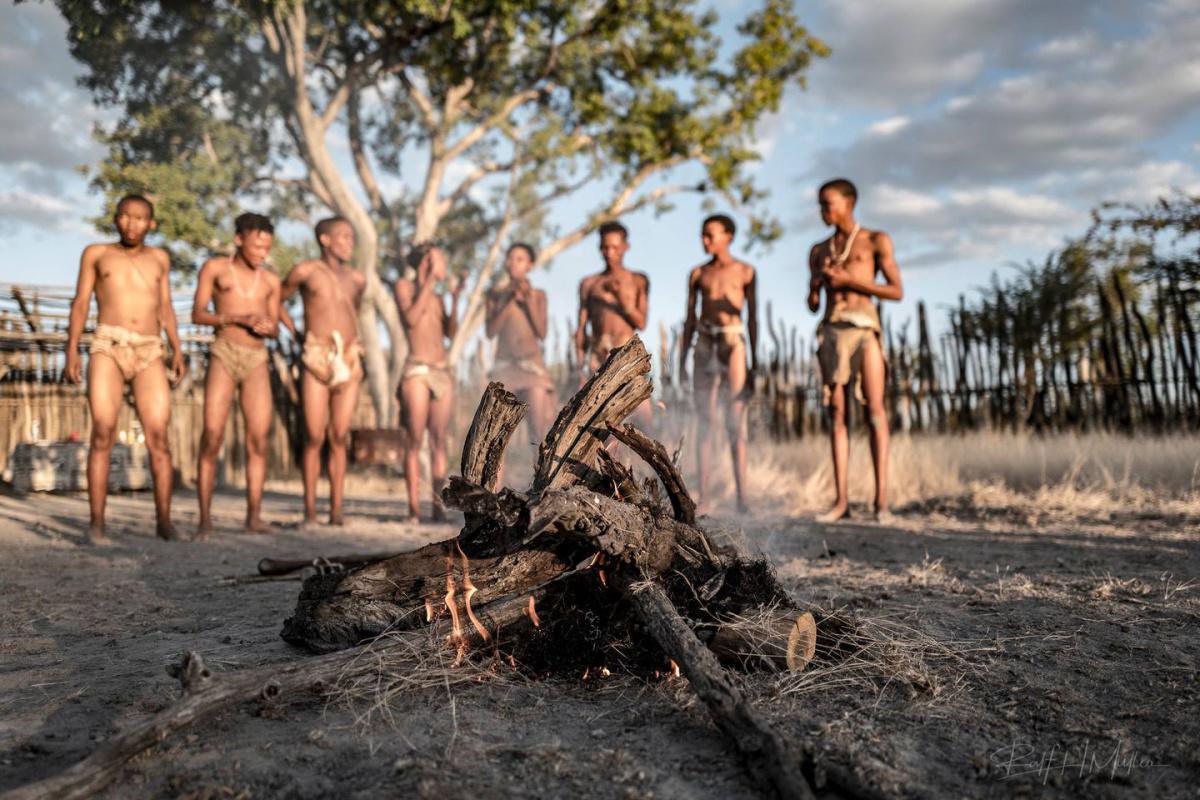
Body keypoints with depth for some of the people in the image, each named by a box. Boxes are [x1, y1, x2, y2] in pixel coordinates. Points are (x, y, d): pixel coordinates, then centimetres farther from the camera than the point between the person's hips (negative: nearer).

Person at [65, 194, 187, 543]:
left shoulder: (159, 258, 20)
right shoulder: (96, 253, 14)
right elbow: (80, 304, 9)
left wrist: (177, 351, 5)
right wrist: (71, 350, -3)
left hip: (149, 354, 2)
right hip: (107, 348, -1)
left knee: (158, 437, -9)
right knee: (103, 435, -12)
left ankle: (164, 520, -5)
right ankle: (97, 523, -8)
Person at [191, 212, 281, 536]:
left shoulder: (270, 280, 13)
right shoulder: (215, 267, 6)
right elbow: (197, 314, 0)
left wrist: (267, 328, -8)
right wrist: (237, 318, -14)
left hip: (257, 359, 3)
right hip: (224, 354, -2)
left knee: (258, 440, -5)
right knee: (212, 438, -8)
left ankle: (254, 515, -1)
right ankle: (205, 518, -3)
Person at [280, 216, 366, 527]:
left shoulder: (357, 279, 13)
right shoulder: (305, 271, 2)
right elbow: (276, 299, 15)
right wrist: (294, 332, 9)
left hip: (349, 361, 3)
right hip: (316, 359, -3)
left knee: (339, 438, 2)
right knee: (314, 438, -4)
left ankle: (336, 510, 5)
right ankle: (310, 510, 3)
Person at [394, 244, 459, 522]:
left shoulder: (437, 298, 22)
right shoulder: (405, 286, 6)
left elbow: (451, 333, 12)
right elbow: (410, 318, -11)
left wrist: (455, 297, 6)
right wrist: (429, 282, -6)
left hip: (443, 372, 6)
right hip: (417, 370, -5)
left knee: (439, 441, 0)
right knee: (414, 441, -8)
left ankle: (438, 505, -1)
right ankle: (414, 507, -9)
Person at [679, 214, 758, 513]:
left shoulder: (744, 271, 4)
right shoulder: (698, 274, 12)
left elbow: (752, 317, 3)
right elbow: (690, 318, 13)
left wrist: (754, 359, -2)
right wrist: (682, 357, 7)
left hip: (732, 343, -3)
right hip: (705, 344, 3)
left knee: (736, 422, -5)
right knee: (705, 421, 3)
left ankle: (742, 495, -4)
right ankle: (702, 493, 5)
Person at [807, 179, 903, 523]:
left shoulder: (876, 240, 10)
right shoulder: (818, 251, 22)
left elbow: (897, 291, 2)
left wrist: (850, 280, -7)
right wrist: (814, 285, -1)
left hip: (864, 327, -4)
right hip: (831, 330, 4)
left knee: (875, 409, -11)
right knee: (837, 412, -2)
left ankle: (881, 499, -11)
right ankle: (841, 500, -4)